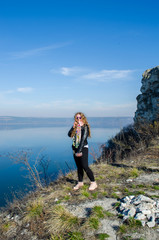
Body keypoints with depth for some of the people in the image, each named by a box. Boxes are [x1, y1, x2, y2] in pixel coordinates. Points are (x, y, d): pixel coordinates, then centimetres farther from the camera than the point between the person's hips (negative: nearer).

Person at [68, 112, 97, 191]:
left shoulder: (85, 127, -8)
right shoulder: (75, 127, 13)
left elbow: (83, 139, -15)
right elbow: (69, 134, 4)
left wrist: (79, 151, -20)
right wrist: (73, 127, -10)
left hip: (83, 149, -6)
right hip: (75, 149, 6)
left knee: (85, 166, -9)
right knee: (79, 167, 13)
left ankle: (93, 183, 3)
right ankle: (80, 182, 24)